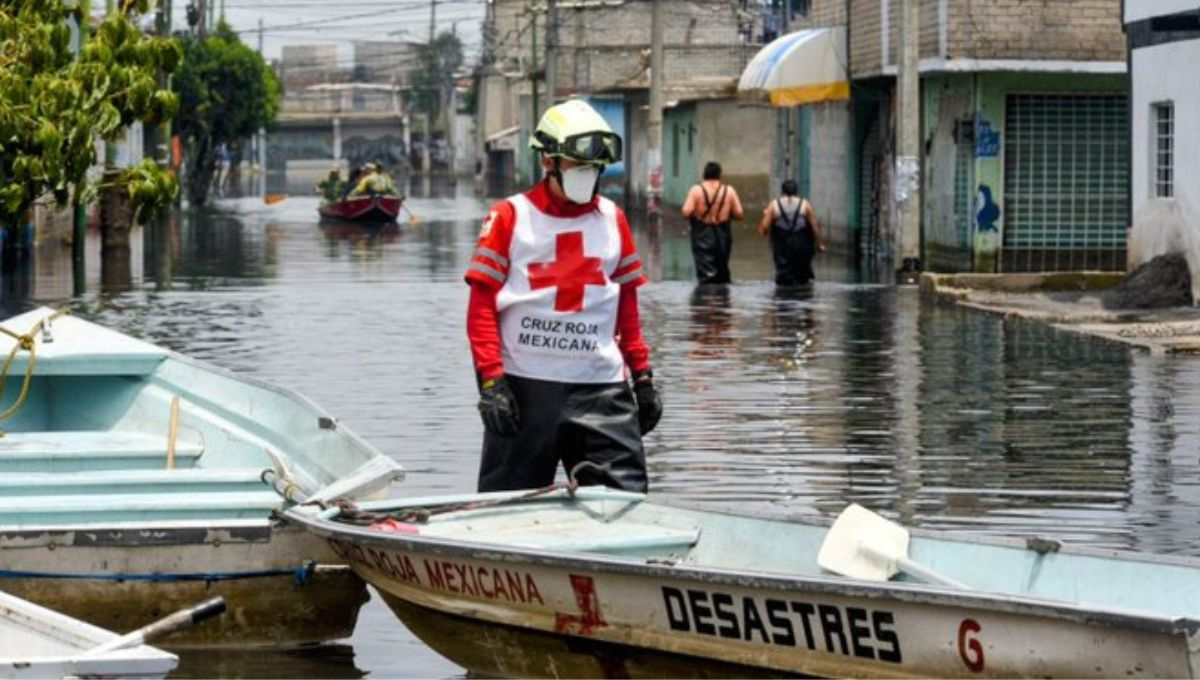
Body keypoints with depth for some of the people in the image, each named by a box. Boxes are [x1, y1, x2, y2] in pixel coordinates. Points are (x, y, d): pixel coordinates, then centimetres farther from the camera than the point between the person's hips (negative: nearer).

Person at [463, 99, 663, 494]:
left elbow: (627, 309, 17)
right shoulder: (510, 218, 0)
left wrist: (642, 376, 12)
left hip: (600, 387, 3)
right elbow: (481, 309, -3)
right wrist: (490, 380, -11)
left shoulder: (612, 220, 12)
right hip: (524, 386, -3)